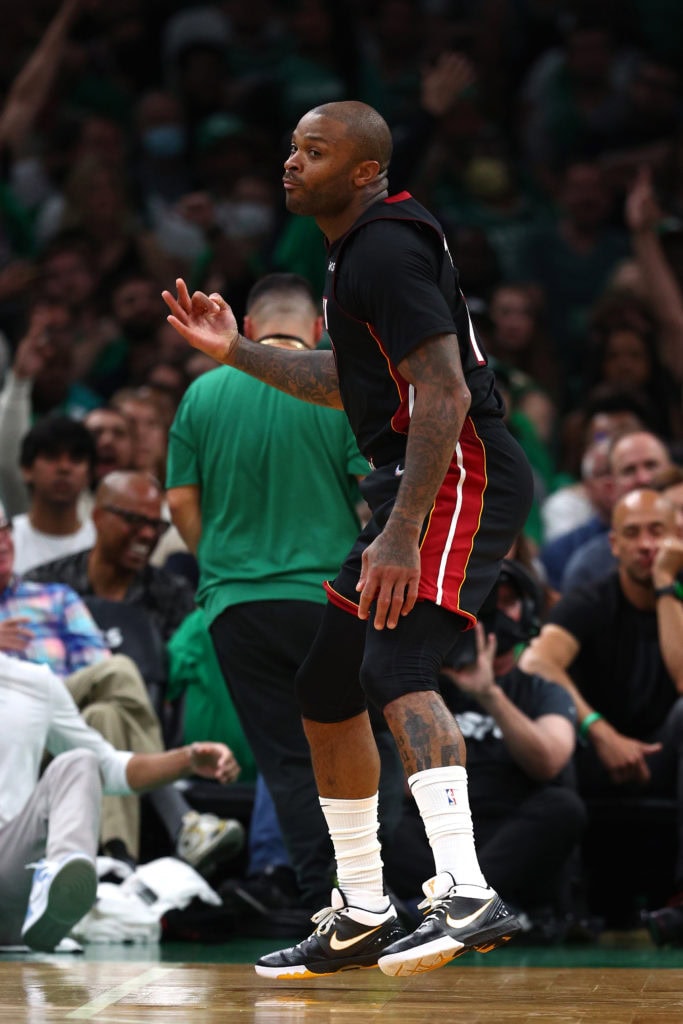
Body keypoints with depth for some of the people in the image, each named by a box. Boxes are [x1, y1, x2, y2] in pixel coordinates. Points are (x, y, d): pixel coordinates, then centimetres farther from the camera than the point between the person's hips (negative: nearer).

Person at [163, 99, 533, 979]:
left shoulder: (389, 252, -15)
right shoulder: (356, 251, 17)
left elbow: (445, 394, -24)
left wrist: (400, 536, -30)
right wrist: (238, 352, 22)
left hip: (460, 478, -11)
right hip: (412, 483, 11)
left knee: (394, 665, -28)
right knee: (326, 685, 14)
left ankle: (467, 896, -38)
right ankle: (361, 915, 24)